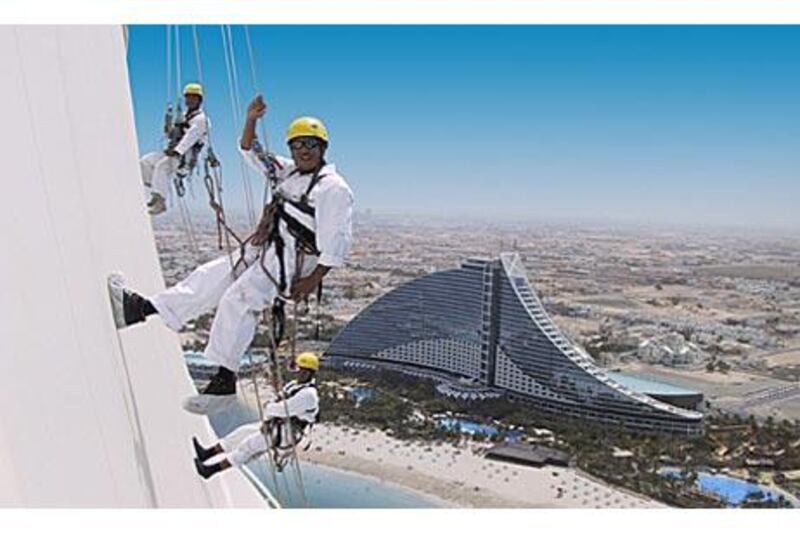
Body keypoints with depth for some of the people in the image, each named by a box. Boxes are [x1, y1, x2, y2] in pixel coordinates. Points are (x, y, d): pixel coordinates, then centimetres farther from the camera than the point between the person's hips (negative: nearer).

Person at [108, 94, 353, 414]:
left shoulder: (334, 188, -8)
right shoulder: (288, 172, 18)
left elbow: (338, 242, -15)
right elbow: (251, 152, 25)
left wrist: (313, 279, -19)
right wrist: (251, 120, 8)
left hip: (292, 259, -9)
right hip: (263, 250, 9)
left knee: (239, 298, -25)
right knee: (210, 277, 5)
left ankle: (225, 379, -23)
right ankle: (139, 308, 9)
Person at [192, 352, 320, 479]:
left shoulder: (309, 394, -22)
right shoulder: (292, 385, 9)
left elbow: (283, 409, -25)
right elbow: (277, 406, 11)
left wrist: (267, 407, -7)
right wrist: (266, 420, -4)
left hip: (287, 433, -9)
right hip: (275, 425, 9)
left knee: (250, 443, -18)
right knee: (243, 431, -2)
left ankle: (211, 469, -17)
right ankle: (207, 453, 0)